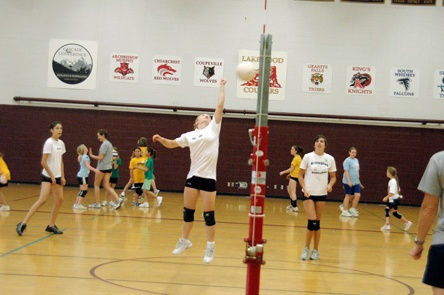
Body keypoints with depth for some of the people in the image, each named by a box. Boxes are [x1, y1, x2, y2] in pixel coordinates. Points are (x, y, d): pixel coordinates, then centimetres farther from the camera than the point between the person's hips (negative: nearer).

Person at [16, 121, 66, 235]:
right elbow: (43, 162, -16)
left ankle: (51, 225, 18)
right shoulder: (49, 143, -14)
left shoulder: (61, 143, 8)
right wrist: (52, 176, -13)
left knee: (59, 200, 6)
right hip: (47, 176, -8)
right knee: (42, 200, -17)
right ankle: (23, 224, -14)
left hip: (57, 176, 8)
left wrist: (62, 176, 8)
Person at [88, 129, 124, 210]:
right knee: (106, 186, 6)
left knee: (96, 185, 6)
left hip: (102, 168, -8)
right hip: (109, 168, 8)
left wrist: (92, 155, -6)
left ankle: (97, 203, 10)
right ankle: (118, 199, -9)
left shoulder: (104, 144, -13)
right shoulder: (109, 144, 15)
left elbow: (101, 157, -17)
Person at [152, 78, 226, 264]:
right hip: (193, 176, 3)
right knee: (188, 211, 9)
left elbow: (220, 106, 4)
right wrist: (161, 139, 3)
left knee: (209, 214, -1)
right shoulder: (190, 135, 12)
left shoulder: (213, 128, 6)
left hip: (209, 177, -3)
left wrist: (222, 87, 8)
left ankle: (210, 248, 9)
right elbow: (172, 144, 22)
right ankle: (184, 241, 26)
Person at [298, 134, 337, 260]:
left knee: (317, 223, 6)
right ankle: (306, 249, 7)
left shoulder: (330, 159, 2)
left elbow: (333, 176, 10)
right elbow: (300, 175, 0)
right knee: (312, 222, -10)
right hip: (309, 193, -2)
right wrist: (304, 188, -13)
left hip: (322, 194, 2)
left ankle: (316, 250, 17)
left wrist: (330, 185, -11)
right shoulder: (308, 157, -4)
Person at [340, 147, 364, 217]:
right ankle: (345, 211, 11)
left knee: (357, 195, -3)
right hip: (348, 182, -7)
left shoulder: (356, 160, 15)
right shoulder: (347, 161, -9)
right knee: (348, 196, 0)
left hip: (356, 182, 7)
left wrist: (359, 182, 23)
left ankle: (352, 209, 11)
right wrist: (349, 181, -23)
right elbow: (346, 171, -15)